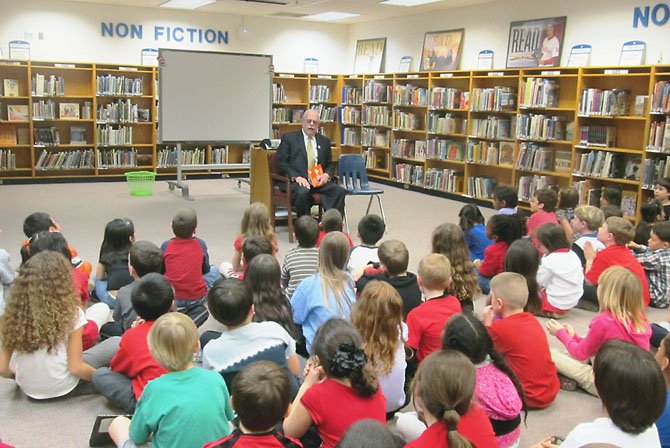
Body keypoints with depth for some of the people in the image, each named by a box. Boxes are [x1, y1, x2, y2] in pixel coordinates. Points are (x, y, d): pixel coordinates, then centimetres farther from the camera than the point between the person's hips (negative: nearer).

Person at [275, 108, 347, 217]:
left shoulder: (324, 141, 21)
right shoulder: (289, 138, 8)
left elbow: (330, 164, 24)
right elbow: (281, 162, 0)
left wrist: (327, 175, -1)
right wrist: (296, 177, -15)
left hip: (318, 181, 4)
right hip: (296, 181, -4)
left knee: (339, 191, -24)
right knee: (302, 192, -37)